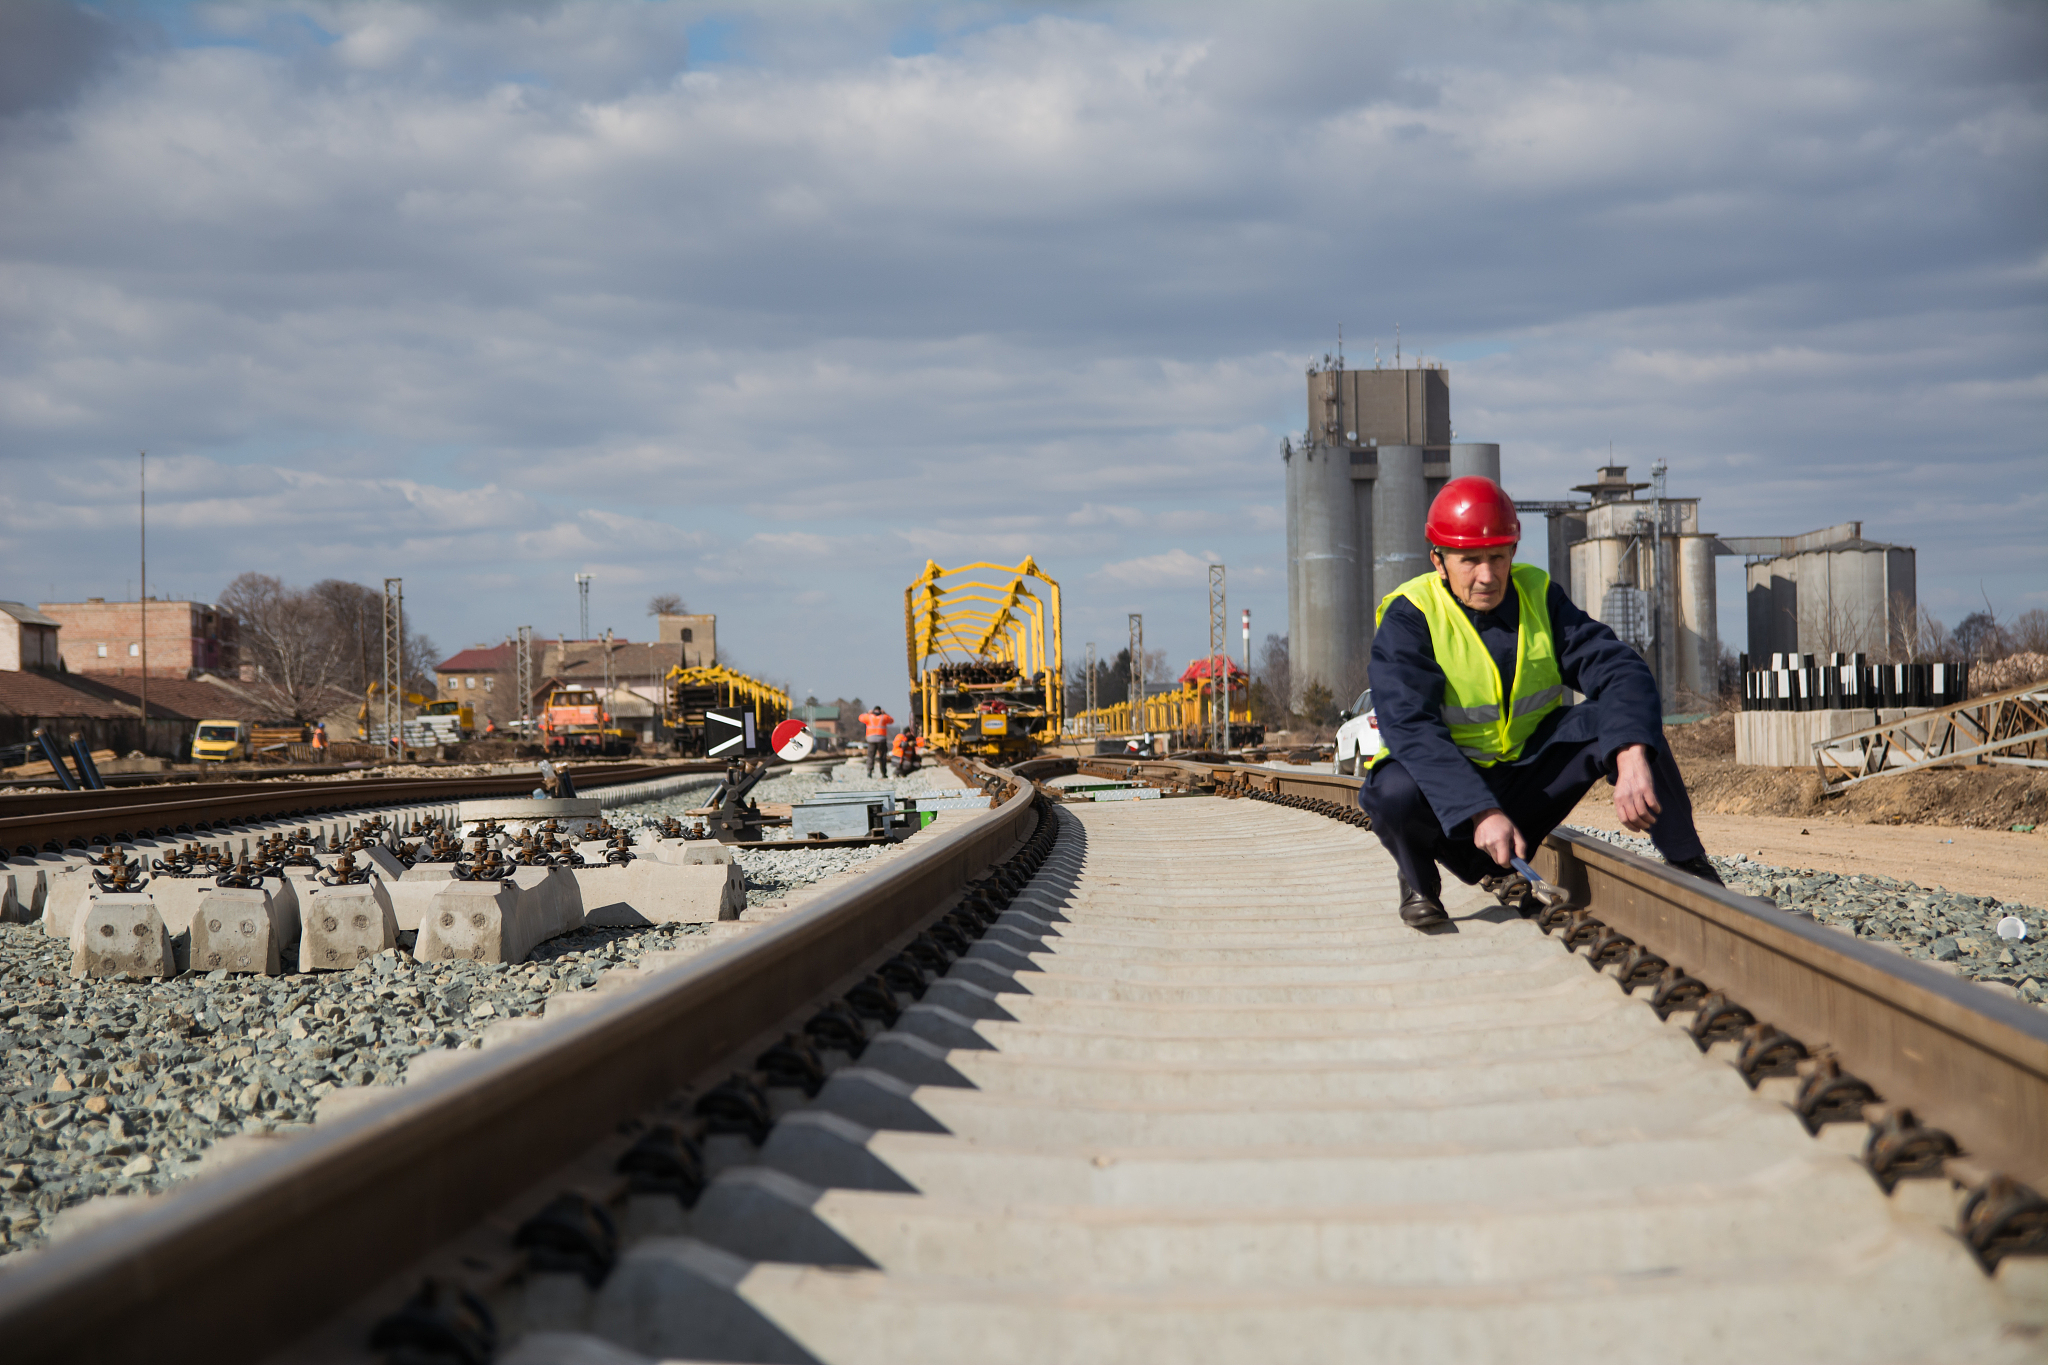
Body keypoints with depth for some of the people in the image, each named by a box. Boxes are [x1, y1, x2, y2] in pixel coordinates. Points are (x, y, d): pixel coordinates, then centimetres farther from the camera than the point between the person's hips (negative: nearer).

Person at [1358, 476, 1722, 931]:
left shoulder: (1538, 595, -4)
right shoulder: (1409, 617, -17)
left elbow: (1619, 672, -14)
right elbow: (1411, 728, -30)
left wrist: (1632, 760, -34)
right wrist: (1481, 815, -42)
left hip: (1526, 775, 4)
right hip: (1448, 798, -3)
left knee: (1621, 717, -18)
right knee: (1395, 792, -38)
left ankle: (1689, 867, -7)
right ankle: (1418, 877, -3)